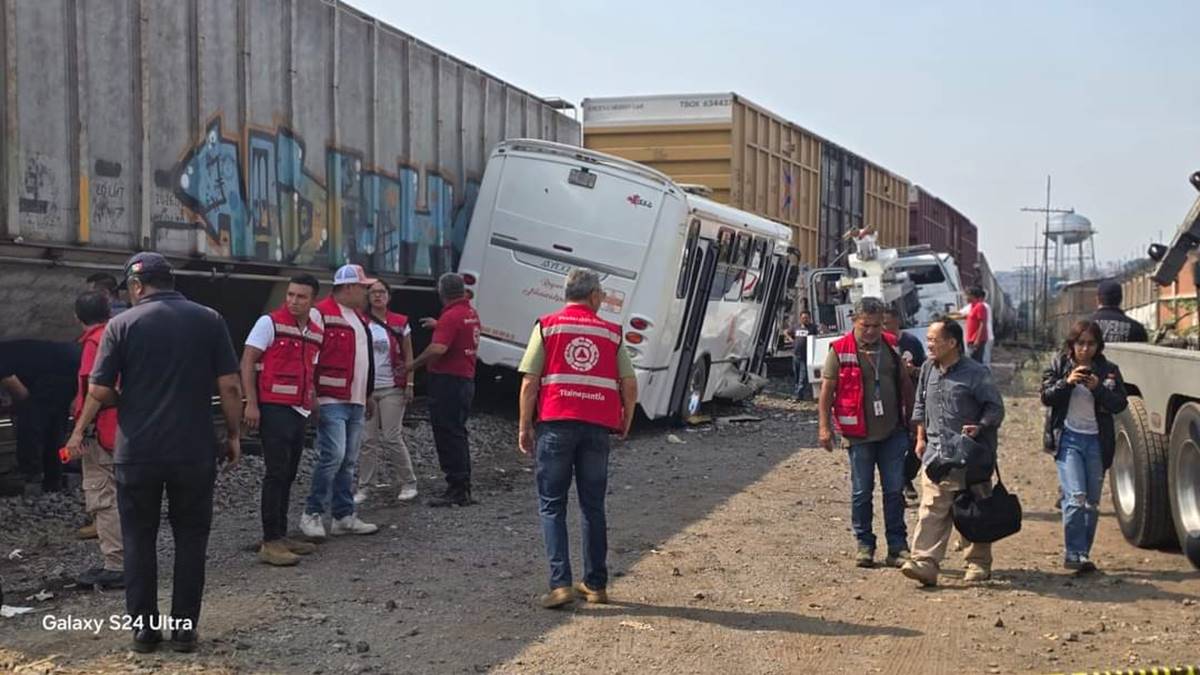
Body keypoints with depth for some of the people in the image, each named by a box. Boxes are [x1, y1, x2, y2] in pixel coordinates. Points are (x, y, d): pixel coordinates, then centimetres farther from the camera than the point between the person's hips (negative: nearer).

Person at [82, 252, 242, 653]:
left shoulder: (122, 324, -3)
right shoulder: (209, 320, 1)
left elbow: (98, 393, -5)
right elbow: (229, 385, -4)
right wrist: (234, 434, 6)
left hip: (137, 451, -1)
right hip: (194, 450, 1)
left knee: (139, 540, 11)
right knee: (190, 538, 11)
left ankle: (144, 629, 16)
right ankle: (184, 627, 13)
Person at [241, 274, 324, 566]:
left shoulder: (317, 332, 11)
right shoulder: (270, 323, -7)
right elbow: (247, 362, -9)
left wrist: (313, 399, 11)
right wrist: (251, 404, -15)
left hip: (300, 410, 7)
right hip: (274, 408, -7)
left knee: (288, 475, 13)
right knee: (277, 473, -9)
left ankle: (281, 535, 22)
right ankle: (270, 542, -5)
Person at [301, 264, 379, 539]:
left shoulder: (358, 318, 20)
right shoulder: (322, 313, -9)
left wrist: (368, 395, 27)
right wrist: (312, 396, -18)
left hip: (356, 403, 9)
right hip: (332, 401, -9)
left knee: (349, 462, 10)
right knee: (333, 456, -13)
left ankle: (344, 516, 16)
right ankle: (312, 514, -1)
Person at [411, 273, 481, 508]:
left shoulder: (450, 316, -17)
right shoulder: (471, 313, 12)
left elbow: (438, 349, -29)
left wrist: (412, 365, -18)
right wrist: (438, 325, 38)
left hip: (447, 381, -10)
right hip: (466, 379, 10)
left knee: (448, 435, -4)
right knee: (457, 434, 17)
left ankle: (457, 490, -3)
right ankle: (463, 490, 22)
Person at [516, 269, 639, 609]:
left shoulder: (547, 327, 3)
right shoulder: (611, 332, 10)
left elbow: (530, 382, -3)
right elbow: (630, 384, 7)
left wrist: (525, 427, 4)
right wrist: (626, 422, 21)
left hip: (557, 424, -2)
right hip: (598, 427, 2)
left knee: (552, 505, 4)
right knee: (593, 506, 12)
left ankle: (560, 583, -5)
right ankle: (596, 584, 17)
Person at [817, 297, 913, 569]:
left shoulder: (892, 346, 6)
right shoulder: (840, 350, -5)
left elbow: (905, 384, 16)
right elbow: (827, 390, -4)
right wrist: (824, 426, -9)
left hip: (893, 432, 3)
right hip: (859, 435, -3)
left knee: (894, 490, 4)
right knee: (861, 492, 6)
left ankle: (897, 546, 12)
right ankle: (864, 545, 18)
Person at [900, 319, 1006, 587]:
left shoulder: (976, 373, -9)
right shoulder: (928, 369, 11)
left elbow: (995, 408, -5)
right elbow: (920, 406, 22)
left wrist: (979, 427, -21)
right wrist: (921, 438, 17)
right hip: (936, 454, 5)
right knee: (931, 510, -6)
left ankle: (979, 564, 21)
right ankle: (925, 563, -12)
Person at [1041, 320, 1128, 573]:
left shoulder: (1109, 370, 4)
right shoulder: (1059, 366, 2)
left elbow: (1120, 404, -2)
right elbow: (1046, 397, -6)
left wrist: (1098, 388, -18)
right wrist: (1067, 382, -21)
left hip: (1097, 441, 3)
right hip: (1068, 439, -3)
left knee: (1092, 502, 6)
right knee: (1075, 497, -15)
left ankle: (1082, 554, 16)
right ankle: (1075, 553, -12)